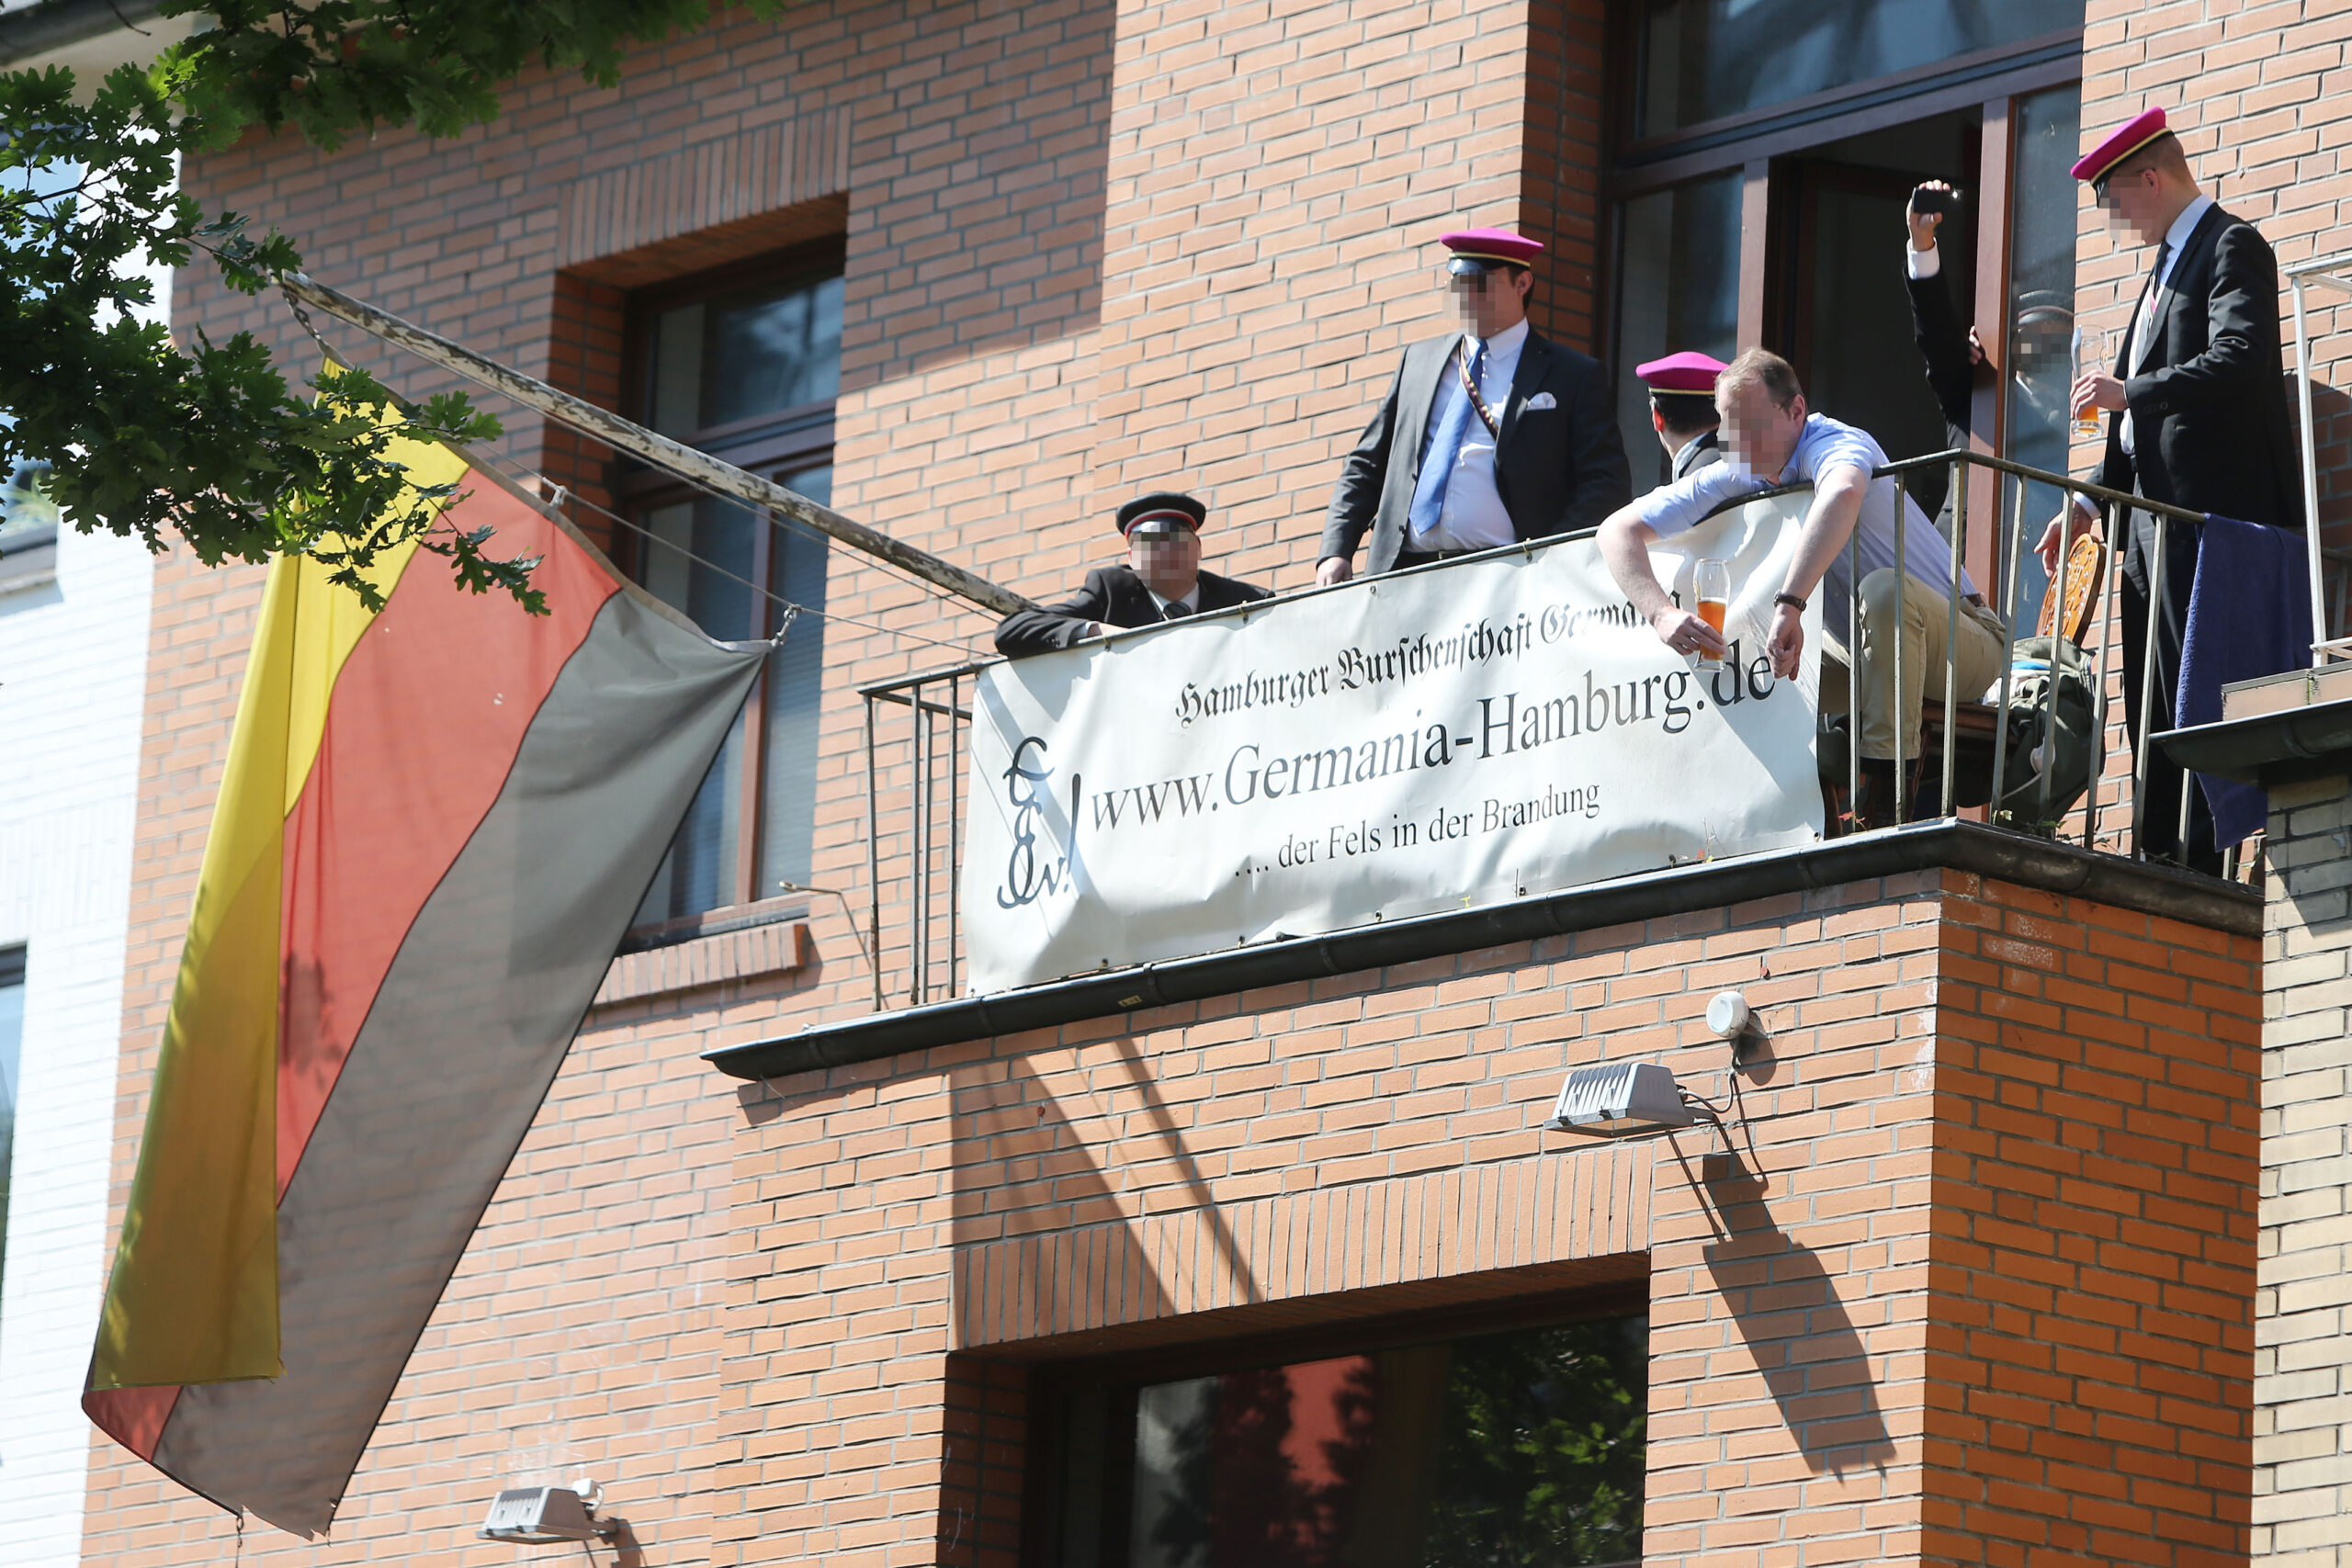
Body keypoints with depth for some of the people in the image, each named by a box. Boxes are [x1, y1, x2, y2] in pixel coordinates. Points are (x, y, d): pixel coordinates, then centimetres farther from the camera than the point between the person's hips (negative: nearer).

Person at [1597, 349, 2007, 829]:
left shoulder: (1837, 444, -22)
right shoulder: (1733, 478, -3)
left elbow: (1842, 496, -48)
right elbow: (1619, 530, -8)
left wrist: (1790, 605, -55)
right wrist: (1662, 615, -26)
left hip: (1965, 643, -7)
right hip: (1870, 662, 7)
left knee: (1884, 589, -35)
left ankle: (1886, 794, -35)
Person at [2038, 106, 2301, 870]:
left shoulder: (2232, 248, -6)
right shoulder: (2166, 264, 23)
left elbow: (2240, 362, -21)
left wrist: (2127, 392, -20)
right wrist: (2090, 503, 22)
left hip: (2206, 514, -10)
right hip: (2152, 517, 10)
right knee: (2151, 708, 7)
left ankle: (2203, 862, -13)